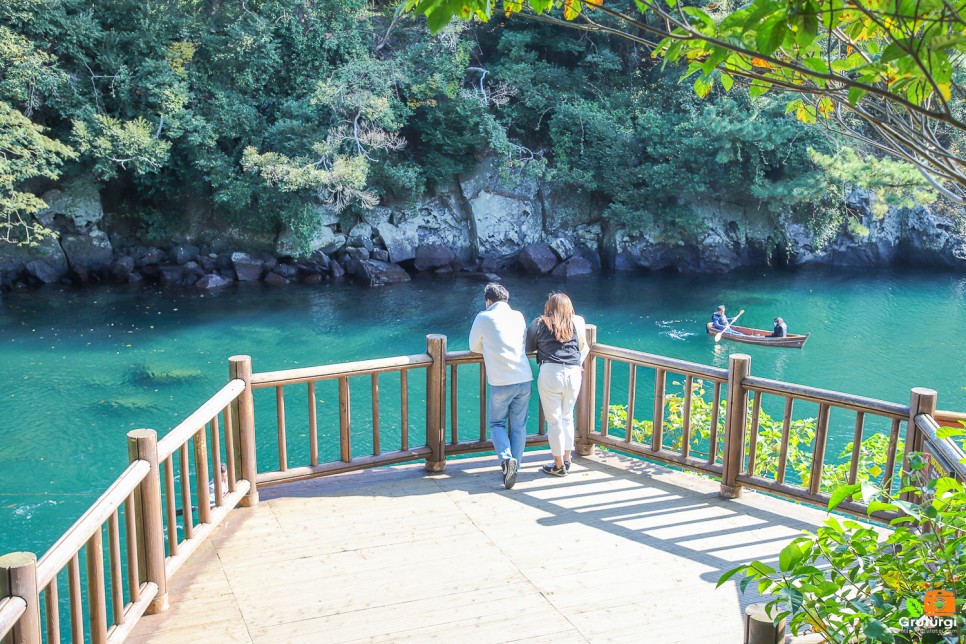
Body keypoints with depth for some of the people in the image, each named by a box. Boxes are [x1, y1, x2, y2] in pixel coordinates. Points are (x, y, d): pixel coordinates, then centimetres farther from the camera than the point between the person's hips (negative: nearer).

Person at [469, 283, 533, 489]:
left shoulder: (483, 318, 0)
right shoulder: (519, 316, 11)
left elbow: (474, 347, 11)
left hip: (501, 383, -3)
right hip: (524, 380, 3)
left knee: (497, 424, 13)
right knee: (519, 426, 13)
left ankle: (506, 458, -10)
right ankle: (514, 468, 11)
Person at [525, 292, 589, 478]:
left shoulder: (540, 323, 6)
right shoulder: (577, 322, 13)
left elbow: (528, 347, 10)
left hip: (550, 374, -3)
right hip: (574, 374, 3)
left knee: (554, 421, 6)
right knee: (567, 417, 19)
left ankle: (559, 466, 14)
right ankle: (567, 460, 26)